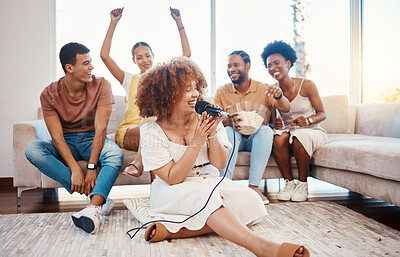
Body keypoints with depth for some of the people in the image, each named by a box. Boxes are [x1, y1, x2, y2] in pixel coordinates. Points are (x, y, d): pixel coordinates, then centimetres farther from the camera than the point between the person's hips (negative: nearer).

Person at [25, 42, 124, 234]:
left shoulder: (101, 86, -12)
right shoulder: (49, 94, -10)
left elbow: (100, 128, -19)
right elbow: (57, 137, -17)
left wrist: (91, 167, -28)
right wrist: (75, 169, -32)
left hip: (93, 140, -1)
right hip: (66, 143, 2)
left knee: (115, 153, -34)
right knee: (32, 149, -29)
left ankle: (94, 208, -52)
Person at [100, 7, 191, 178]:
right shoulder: (130, 80, 15)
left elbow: (186, 54, 13)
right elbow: (104, 55, 5)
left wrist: (179, 23, 10)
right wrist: (113, 23, 4)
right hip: (127, 132, -1)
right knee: (151, 118, -35)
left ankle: (138, 163, -37)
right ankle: (140, 164, -37)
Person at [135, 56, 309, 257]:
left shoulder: (205, 120, -3)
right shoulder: (152, 132, -11)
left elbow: (220, 164, -3)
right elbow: (173, 179, -15)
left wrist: (212, 134, -20)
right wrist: (197, 142, -23)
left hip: (209, 182, 4)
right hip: (173, 191, -4)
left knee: (248, 199, -24)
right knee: (203, 196, -37)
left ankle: (171, 230, -29)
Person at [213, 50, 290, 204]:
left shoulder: (263, 90, -2)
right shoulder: (222, 92, 1)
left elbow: (285, 109, -14)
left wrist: (279, 96, -38)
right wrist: (229, 121, -30)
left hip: (256, 139, 0)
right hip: (233, 139, 0)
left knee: (266, 130, -30)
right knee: (228, 131, -31)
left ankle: (253, 186, -32)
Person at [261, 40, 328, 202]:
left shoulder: (307, 85, -9)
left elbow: (322, 114, -3)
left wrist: (308, 120, -24)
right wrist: (276, 123, -20)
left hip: (312, 132, -2)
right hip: (289, 132, 2)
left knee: (300, 135, -36)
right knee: (279, 137, -33)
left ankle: (302, 184, -16)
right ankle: (289, 182, -16)